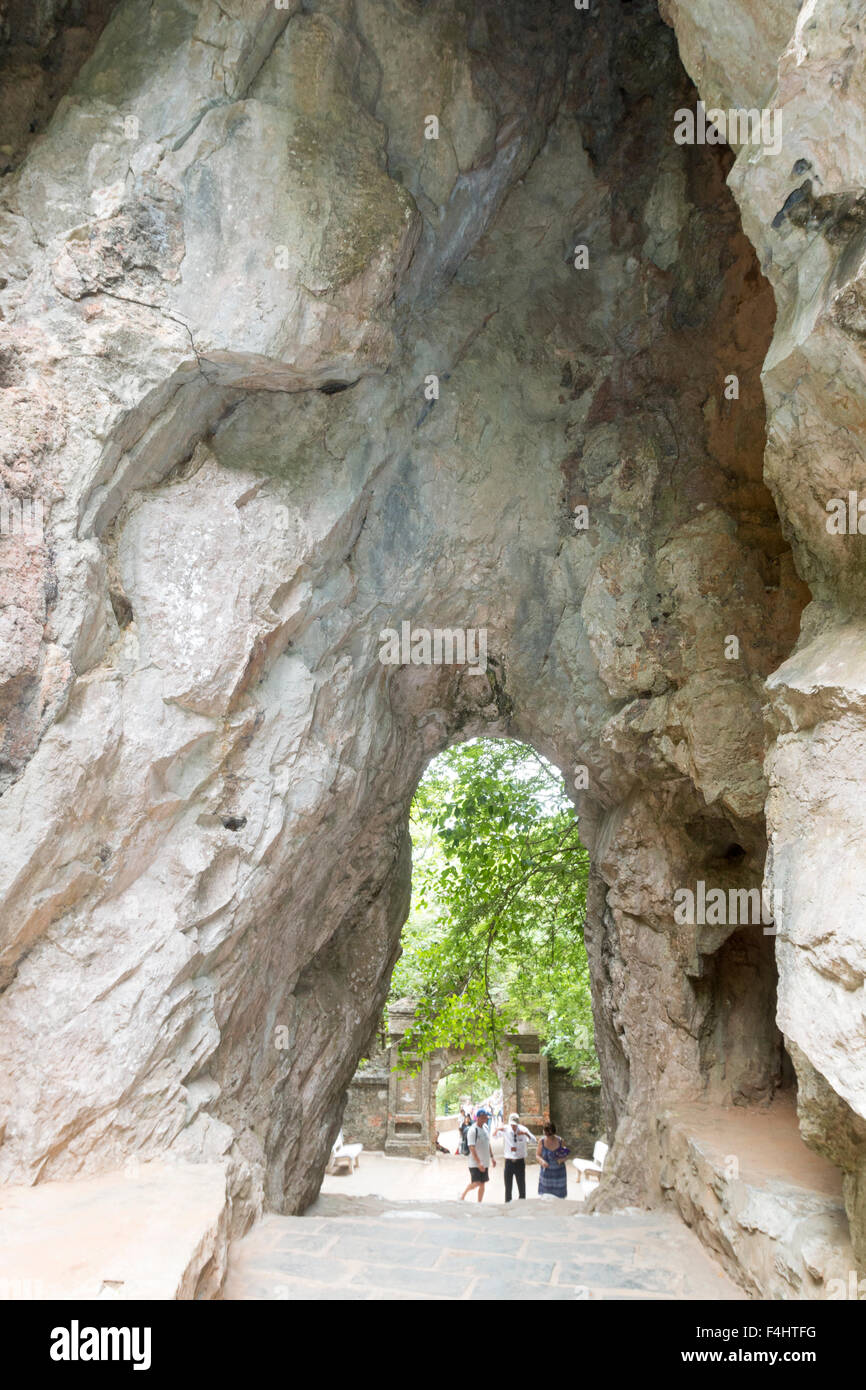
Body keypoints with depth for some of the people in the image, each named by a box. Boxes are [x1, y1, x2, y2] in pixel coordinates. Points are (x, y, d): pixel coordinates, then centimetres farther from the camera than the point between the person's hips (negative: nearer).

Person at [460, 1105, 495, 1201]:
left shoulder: (486, 1127, 8)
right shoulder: (473, 1130, -17)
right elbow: (472, 1148, -22)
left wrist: (492, 1157, 17)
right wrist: (478, 1162, -27)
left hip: (485, 1162, 7)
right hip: (475, 1162, -7)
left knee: (482, 1184, 9)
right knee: (476, 1183, -12)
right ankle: (463, 1193, 12)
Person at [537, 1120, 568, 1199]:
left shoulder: (560, 1141, -7)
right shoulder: (542, 1141, -6)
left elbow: (566, 1156, 3)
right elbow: (537, 1155, 0)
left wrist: (562, 1159, -19)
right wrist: (542, 1161, -20)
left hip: (558, 1173, 0)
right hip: (546, 1172, 0)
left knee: (558, 1196, 1)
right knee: (545, 1196, -3)